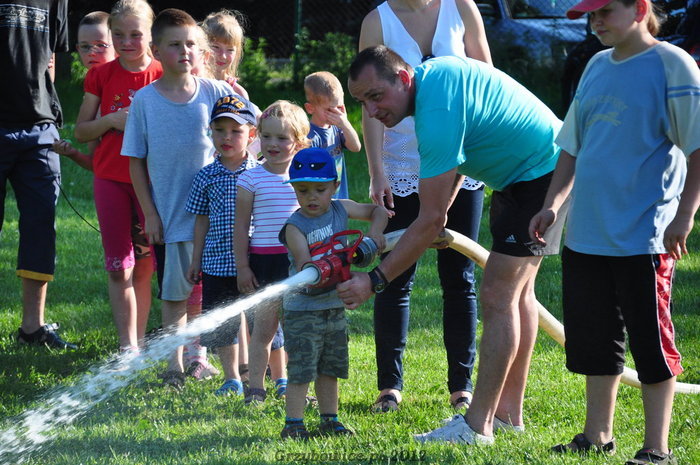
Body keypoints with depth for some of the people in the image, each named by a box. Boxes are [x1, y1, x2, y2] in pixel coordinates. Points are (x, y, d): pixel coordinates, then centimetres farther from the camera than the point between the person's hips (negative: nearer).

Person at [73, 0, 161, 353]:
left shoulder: (162, 76, -2)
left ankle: (139, 341, 15)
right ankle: (127, 347, -2)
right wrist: (112, 120, -12)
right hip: (110, 179, 1)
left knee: (144, 266, 5)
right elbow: (81, 132, 5)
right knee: (118, 267, -2)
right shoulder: (101, 76, 2)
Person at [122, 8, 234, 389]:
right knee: (174, 293, 5)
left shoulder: (216, 93, -2)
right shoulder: (144, 100, -2)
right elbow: (136, 162, 3)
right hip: (170, 213, 0)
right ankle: (174, 365, 12)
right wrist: (149, 213, -1)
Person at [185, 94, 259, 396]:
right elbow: (202, 220, 9)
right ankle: (232, 379, 22)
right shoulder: (206, 177, 5)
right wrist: (196, 260, 9)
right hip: (217, 263, 2)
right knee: (221, 325, 8)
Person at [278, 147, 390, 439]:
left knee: (330, 370, 13)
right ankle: (293, 424, -3)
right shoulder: (295, 226, -13)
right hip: (302, 310, -6)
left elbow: (377, 211, 16)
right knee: (301, 371, -7)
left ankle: (330, 420, 21)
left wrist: (375, 232, -2)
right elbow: (304, 265, -24)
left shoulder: (341, 210, 4)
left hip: (334, 308, 6)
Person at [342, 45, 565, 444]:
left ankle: (477, 426, -12)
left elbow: (431, 219, -28)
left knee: (499, 296, -13)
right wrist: (439, 218, 11)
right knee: (518, 290, 15)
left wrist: (375, 280, -25)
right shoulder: (433, 71, 2)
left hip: (543, 172, -11)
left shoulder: (437, 112, -28)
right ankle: (510, 413, 22)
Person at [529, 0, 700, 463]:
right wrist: (552, 205, 14)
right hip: (587, 230, 7)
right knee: (593, 335, 12)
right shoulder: (597, 67, 14)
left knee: (650, 338, -2)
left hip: (644, 235, -7)